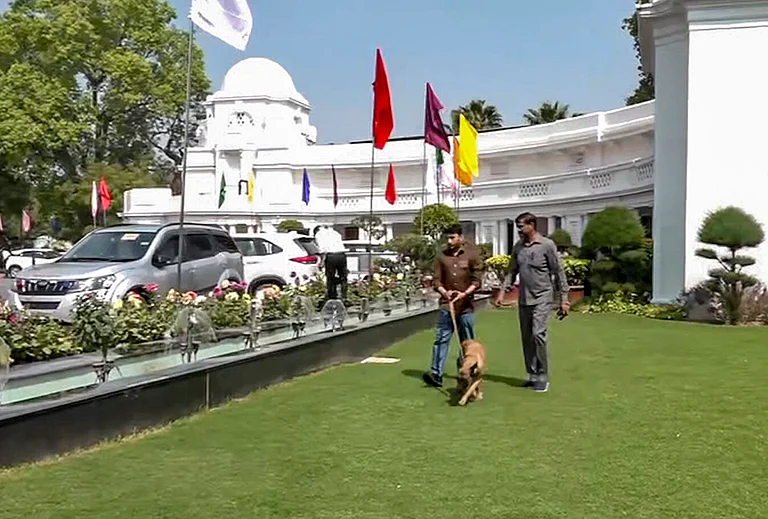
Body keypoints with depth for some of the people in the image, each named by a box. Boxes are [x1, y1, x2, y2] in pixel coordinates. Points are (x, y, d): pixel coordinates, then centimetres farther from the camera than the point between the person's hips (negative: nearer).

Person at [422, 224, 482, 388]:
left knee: (467, 341, 8)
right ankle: (436, 373, -7)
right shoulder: (442, 256, 6)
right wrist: (444, 291, -14)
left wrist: (465, 293, -17)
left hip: (466, 305, -1)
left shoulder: (472, 254, 0)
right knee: (441, 338, -4)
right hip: (446, 303, 1)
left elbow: (476, 280, -2)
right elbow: (437, 279, 5)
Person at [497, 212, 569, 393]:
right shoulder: (518, 247, 8)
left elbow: (559, 273, -6)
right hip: (523, 300, 6)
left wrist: (563, 299, -8)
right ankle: (532, 375, 20)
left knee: (538, 334, -16)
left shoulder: (547, 245, -8)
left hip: (542, 298, -6)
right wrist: (502, 292, 7)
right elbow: (512, 271, 16)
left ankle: (543, 377, -5)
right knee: (526, 338, 9)